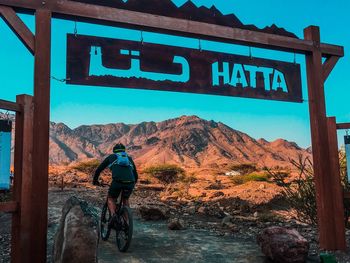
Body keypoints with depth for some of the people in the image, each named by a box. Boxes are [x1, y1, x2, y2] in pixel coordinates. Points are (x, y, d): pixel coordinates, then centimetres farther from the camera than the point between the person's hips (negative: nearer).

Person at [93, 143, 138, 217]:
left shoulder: (111, 157, 26)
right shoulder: (129, 158, 32)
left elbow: (99, 169, 29)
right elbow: (135, 174, 35)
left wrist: (95, 180, 44)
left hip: (117, 181, -2)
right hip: (130, 182, 3)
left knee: (111, 199, 21)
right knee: (125, 200, 28)